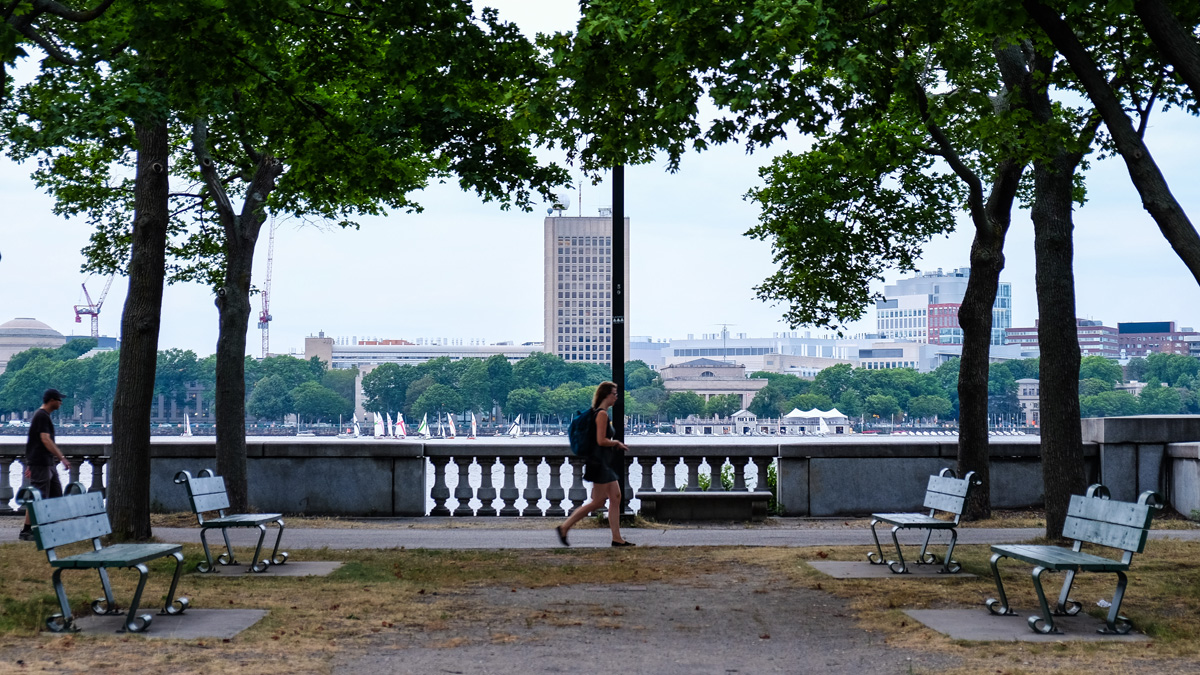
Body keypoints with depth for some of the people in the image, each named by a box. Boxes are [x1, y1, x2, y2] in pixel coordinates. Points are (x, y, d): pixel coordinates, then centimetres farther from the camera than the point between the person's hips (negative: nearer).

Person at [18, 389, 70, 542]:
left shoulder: (43, 416, 18)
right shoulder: (42, 416, -13)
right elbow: (46, 440, -21)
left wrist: (30, 463, 25)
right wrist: (62, 458, -23)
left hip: (48, 464, 10)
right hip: (40, 464, -10)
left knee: (56, 495, 9)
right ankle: (26, 531, -3)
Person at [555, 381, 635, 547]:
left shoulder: (601, 413, 15)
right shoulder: (602, 414, -15)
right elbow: (601, 440, -22)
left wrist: (615, 444, 13)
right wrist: (616, 443, -7)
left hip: (607, 463, 10)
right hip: (600, 463, -10)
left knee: (616, 497, 7)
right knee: (597, 501, -6)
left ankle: (617, 538, 7)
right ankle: (564, 527, 0)